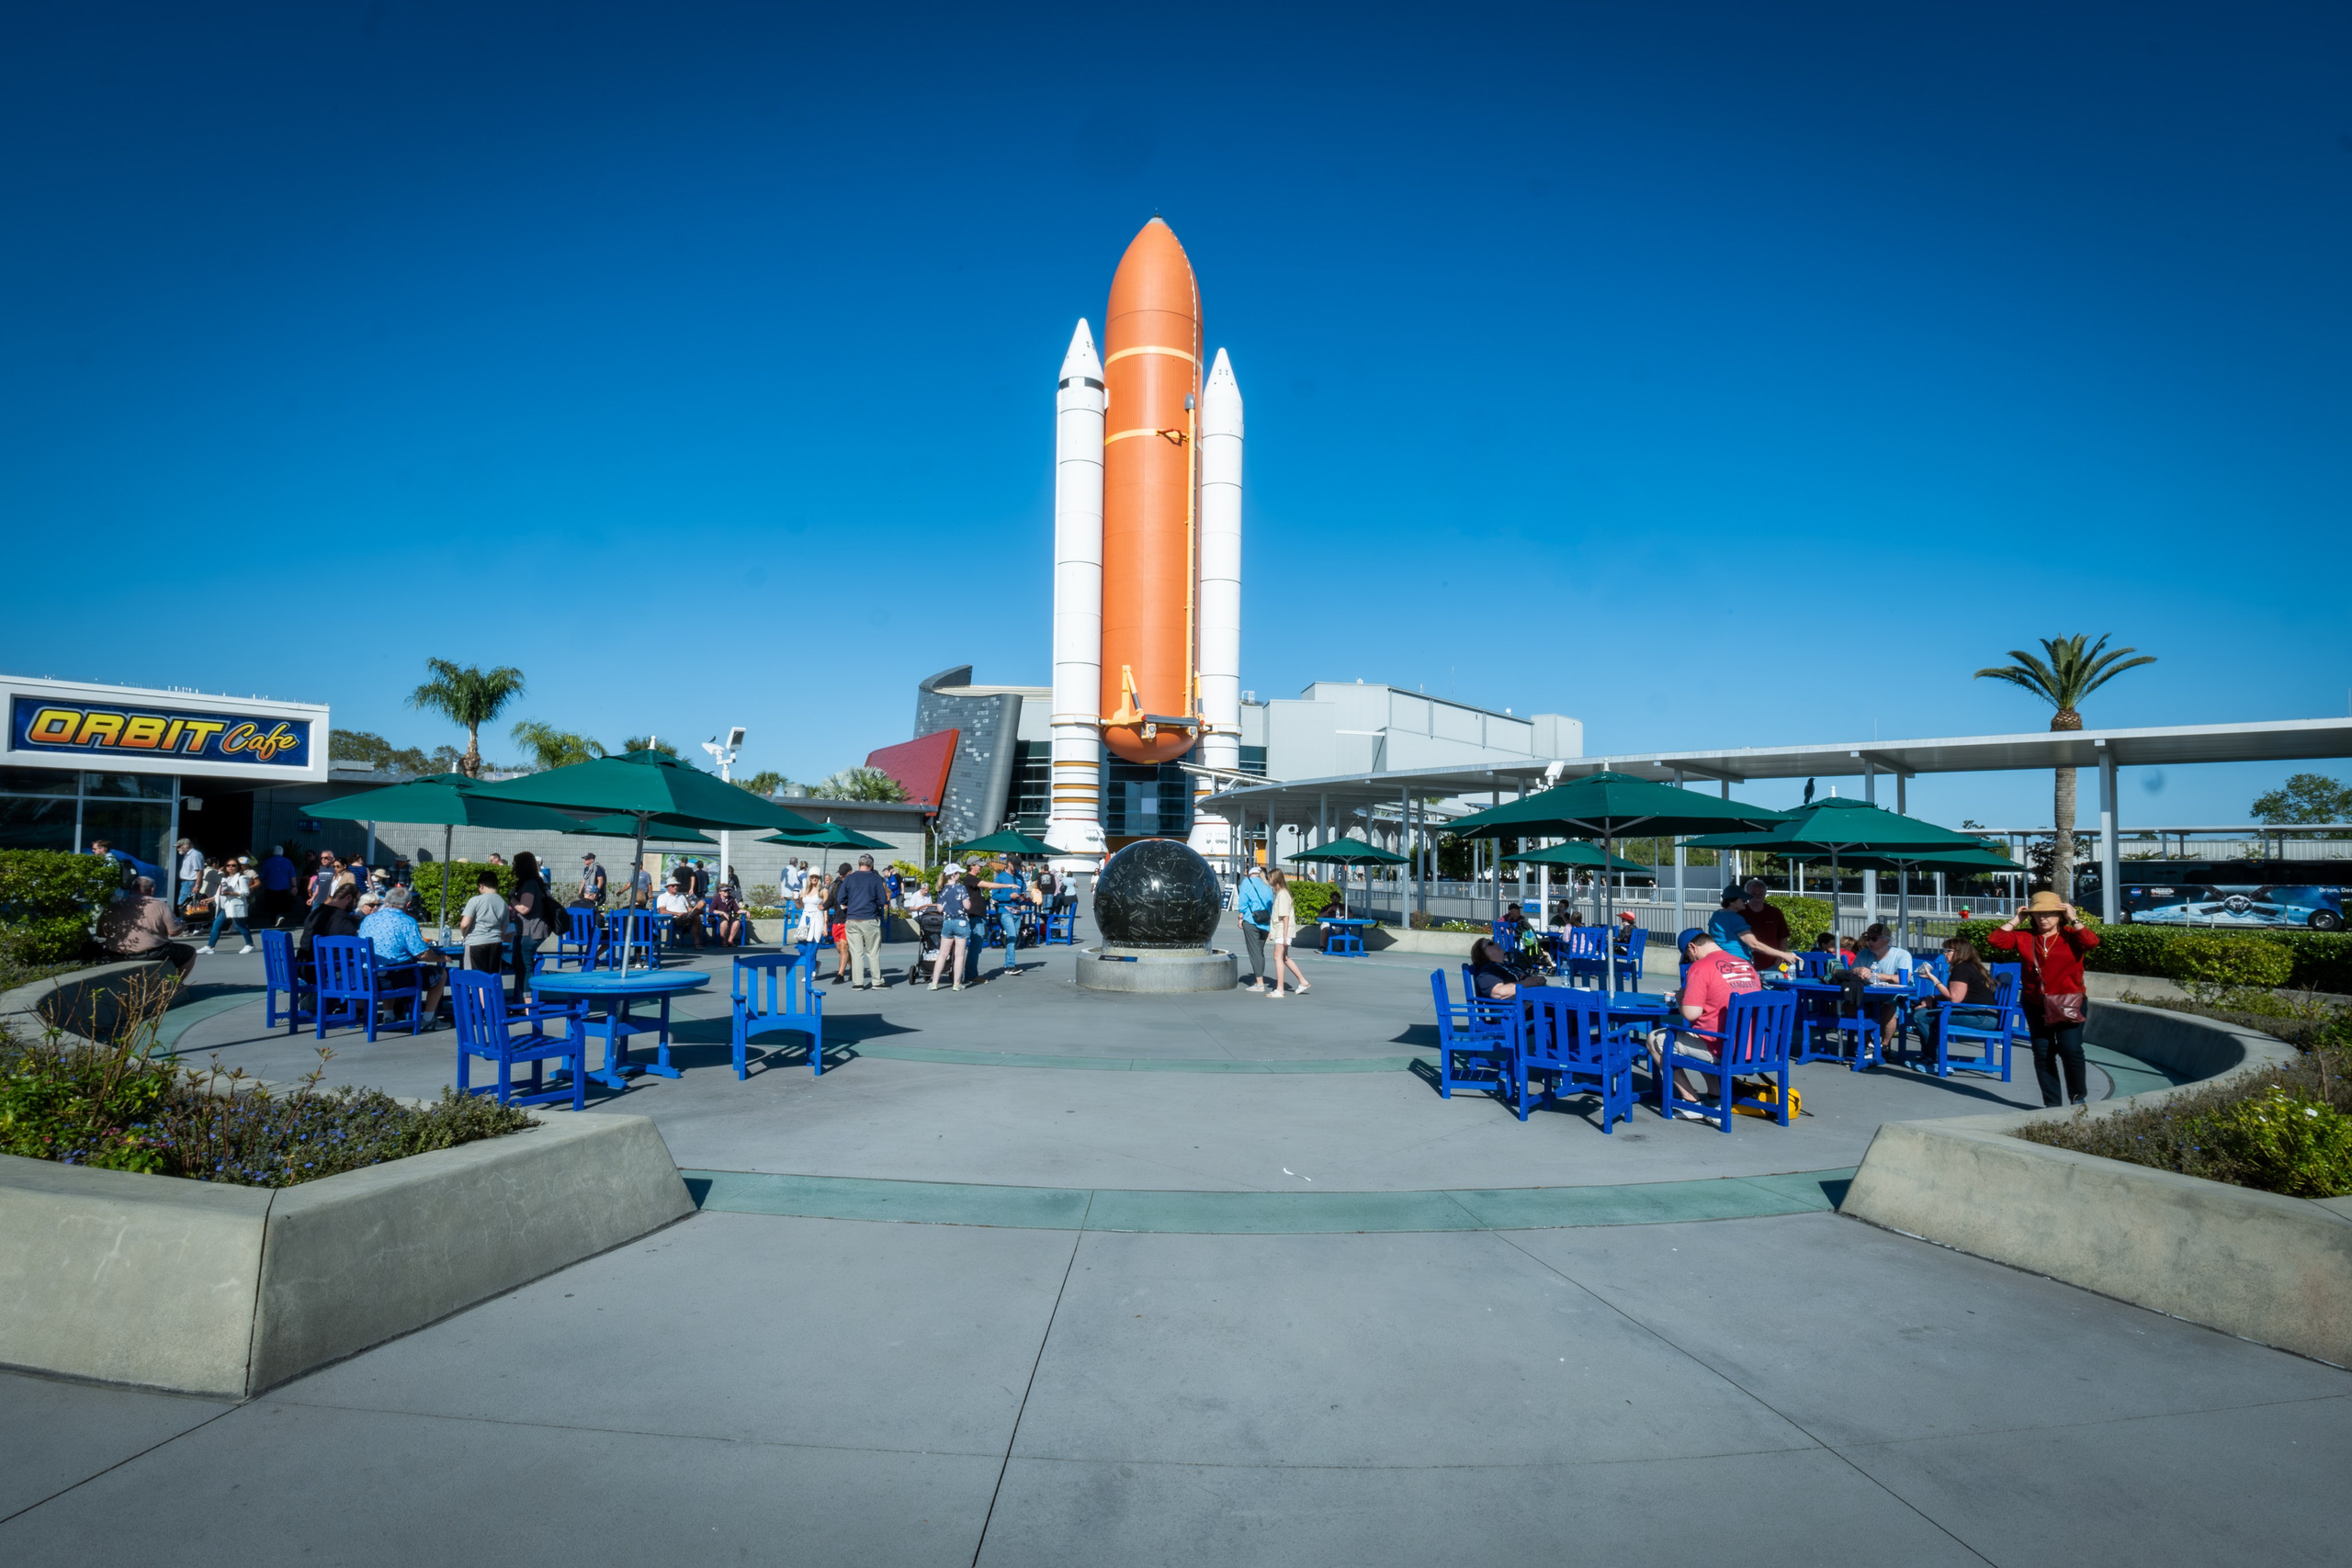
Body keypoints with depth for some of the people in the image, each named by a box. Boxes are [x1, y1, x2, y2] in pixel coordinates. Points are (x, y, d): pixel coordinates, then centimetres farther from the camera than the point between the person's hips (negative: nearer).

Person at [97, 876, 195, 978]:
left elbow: (100, 934, 16)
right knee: (189, 952, 15)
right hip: (151, 953, -6)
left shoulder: (113, 906, 10)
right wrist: (183, 926, 16)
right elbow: (174, 931, -6)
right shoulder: (160, 905, -5)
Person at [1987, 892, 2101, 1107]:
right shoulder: (2024, 938, 3)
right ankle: (2053, 1104, 16)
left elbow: (2092, 941, -22)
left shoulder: (2071, 936, -2)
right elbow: (1994, 940, -7)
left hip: (2069, 1004, -3)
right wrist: (2015, 920, -1)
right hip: (2036, 1005, 3)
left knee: (2070, 1049, -14)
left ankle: (2078, 1097, 9)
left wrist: (2074, 919, -12)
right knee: (2043, 1054, 6)